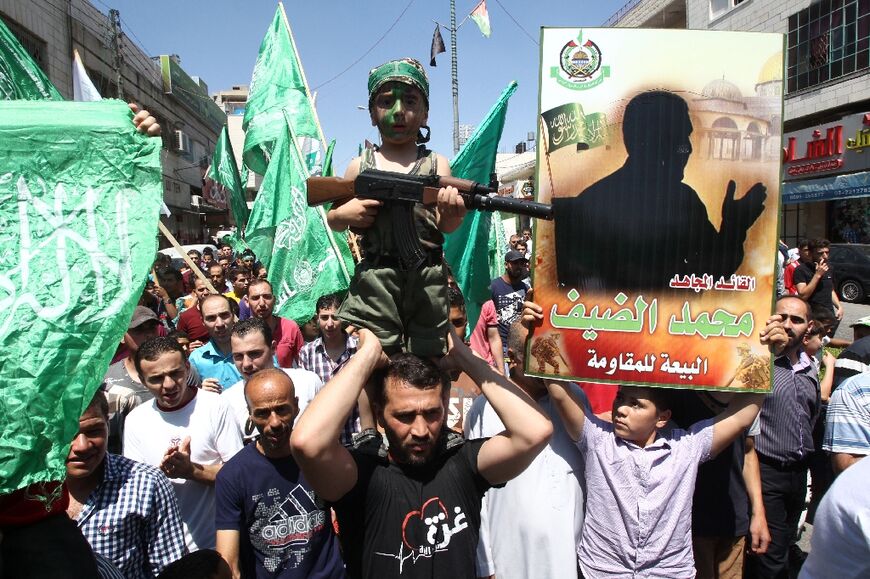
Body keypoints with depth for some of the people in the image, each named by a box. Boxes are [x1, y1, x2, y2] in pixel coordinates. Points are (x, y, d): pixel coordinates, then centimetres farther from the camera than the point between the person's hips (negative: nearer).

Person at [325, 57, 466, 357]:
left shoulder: (436, 163, 8)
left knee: (426, 357, 6)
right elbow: (333, 219, 18)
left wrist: (453, 212, -28)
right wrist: (344, 214, -6)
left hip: (428, 279, 0)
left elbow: (445, 225, -4)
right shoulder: (360, 166, 10)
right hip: (374, 279, 0)